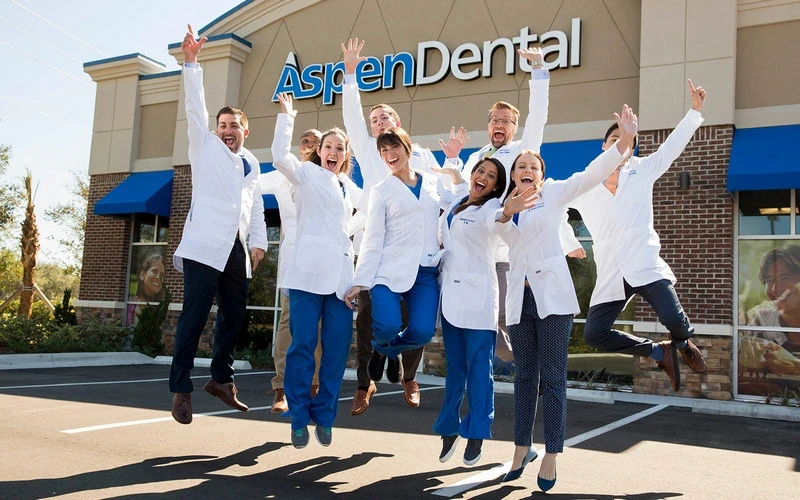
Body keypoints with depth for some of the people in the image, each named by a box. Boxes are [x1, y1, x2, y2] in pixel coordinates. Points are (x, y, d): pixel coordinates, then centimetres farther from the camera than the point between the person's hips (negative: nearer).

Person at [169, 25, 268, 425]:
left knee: (234, 317, 9)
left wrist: (259, 242, 8)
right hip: (205, 247, -5)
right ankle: (181, 389, -2)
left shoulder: (251, 164, 21)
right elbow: (195, 108, -2)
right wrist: (191, 64, -12)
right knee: (194, 317, -8)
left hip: (237, 251, 5)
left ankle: (221, 378, 24)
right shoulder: (206, 148, 9)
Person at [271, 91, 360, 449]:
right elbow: (280, 156, -12)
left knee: (337, 348, 2)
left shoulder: (351, 189, 22)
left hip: (341, 275, 5)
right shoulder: (307, 174, 7)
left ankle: (324, 415, 13)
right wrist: (287, 116, -11)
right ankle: (299, 418, 5)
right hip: (309, 271, -5)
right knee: (302, 345, -5)